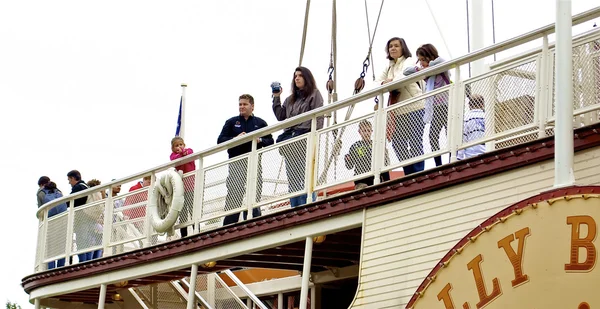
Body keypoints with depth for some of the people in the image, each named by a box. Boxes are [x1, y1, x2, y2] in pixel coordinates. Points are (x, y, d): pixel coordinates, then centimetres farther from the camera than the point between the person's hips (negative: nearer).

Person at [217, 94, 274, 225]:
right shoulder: (231, 122, 13)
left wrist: (260, 140, -9)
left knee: (255, 195, 1)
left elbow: (270, 142, 12)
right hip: (236, 163, -1)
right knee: (234, 195, -8)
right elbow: (220, 140, 6)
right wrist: (235, 138, -11)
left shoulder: (260, 123, 16)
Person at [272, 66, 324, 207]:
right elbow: (280, 116, 17)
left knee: (306, 176, -12)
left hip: (305, 139, -6)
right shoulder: (290, 99, 24)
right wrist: (276, 98, 13)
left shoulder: (314, 94, 7)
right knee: (292, 178, 2)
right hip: (290, 140, 7)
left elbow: (318, 117, -3)